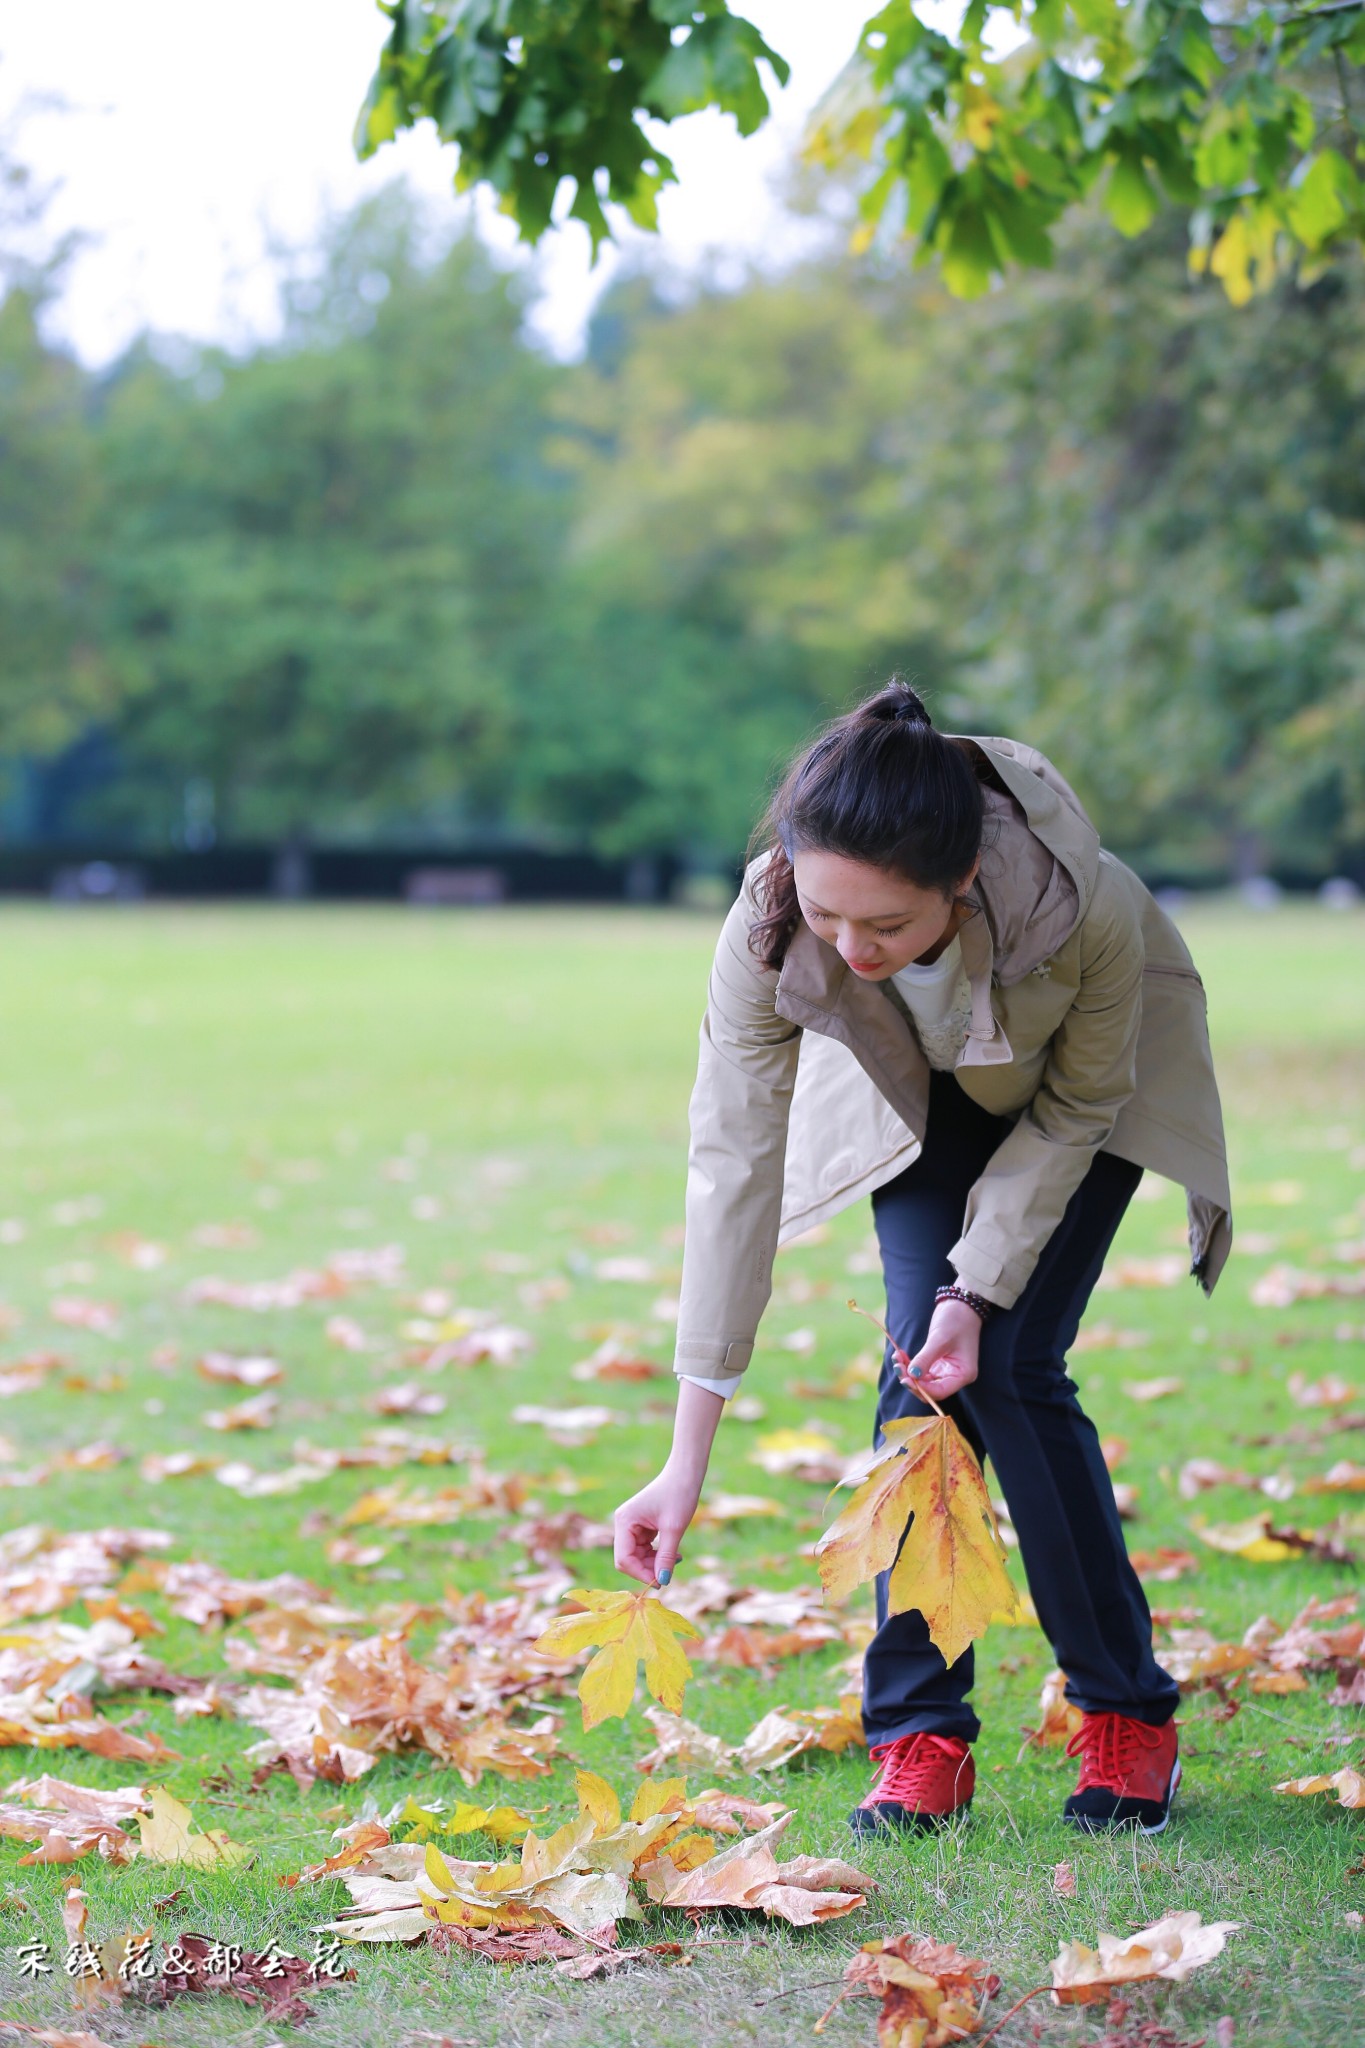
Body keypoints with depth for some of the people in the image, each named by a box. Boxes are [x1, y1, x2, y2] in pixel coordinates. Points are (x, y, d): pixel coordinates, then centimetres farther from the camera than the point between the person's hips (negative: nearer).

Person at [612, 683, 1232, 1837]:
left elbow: (1074, 1113, -22)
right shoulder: (767, 938, -36)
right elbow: (733, 1172, -32)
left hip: (1073, 1087, -2)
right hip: (915, 1095, 2)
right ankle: (919, 1734, -3)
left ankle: (1127, 1715, 2)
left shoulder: (1087, 907, -42)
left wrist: (980, 1293, -26)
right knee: (922, 1362, -13)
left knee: (1010, 1369, -14)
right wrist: (689, 1463, -32)